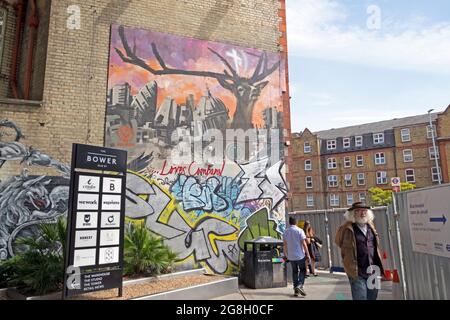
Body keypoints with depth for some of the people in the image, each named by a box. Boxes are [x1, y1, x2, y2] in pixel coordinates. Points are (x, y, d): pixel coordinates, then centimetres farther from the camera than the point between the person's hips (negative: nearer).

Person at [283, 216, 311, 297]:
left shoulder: (285, 232, 3)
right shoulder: (299, 231, -9)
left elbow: (284, 245, 7)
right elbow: (303, 243, -12)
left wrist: (286, 255, 16)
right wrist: (307, 254, -5)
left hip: (291, 256, 4)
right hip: (300, 255, -4)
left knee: (295, 272, 12)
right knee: (302, 270, 9)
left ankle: (296, 290, 12)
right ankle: (300, 285, -11)